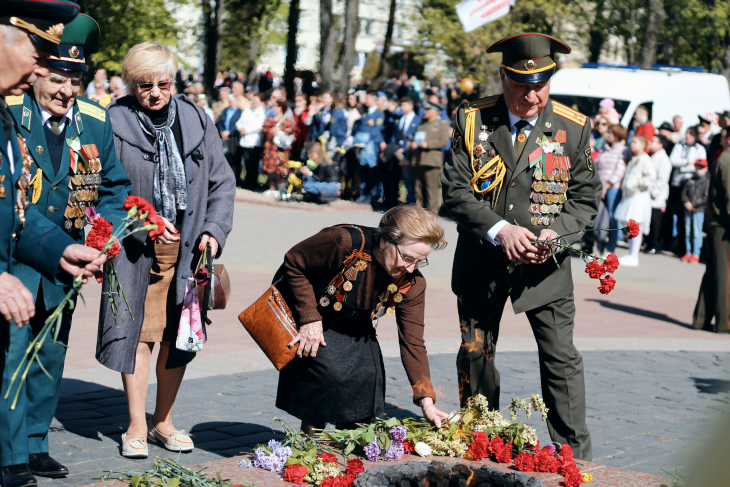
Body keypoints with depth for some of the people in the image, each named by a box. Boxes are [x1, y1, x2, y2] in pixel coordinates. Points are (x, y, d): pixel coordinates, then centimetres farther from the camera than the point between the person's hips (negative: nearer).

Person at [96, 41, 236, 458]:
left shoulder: (197, 121, 5)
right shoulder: (113, 124, -5)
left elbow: (222, 181, 10)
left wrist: (214, 231, -3)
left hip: (188, 245, 3)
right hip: (136, 247, -3)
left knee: (179, 334, 8)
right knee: (138, 333, -2)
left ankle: (164, 421, 22)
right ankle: (136, 427, 9)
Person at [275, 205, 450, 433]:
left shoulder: (411, 283, -20)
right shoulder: (345, 242, -35)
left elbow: (412, 342, -16)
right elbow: (293, 263, -21)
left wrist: (426, 401, -23)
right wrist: (309, 318, -25)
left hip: (353, 325, 5)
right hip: (301, 310, -5)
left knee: (368, 375, -14)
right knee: (331, 371, -23)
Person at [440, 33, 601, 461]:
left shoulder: (574, 128, -3)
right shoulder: (472, 120, -4)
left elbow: (586, 196, 1)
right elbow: (455, 189, -7)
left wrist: (557, 232, -18)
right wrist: (500, 230, -20)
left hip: (546, 264, -1)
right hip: (482, 261, 1)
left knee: (562, 359, -6)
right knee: (475, 357, 11)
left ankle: (576, 458, 5)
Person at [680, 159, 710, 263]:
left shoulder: (707, 181, -3)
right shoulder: (691, 180, 12)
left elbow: (706, 198, -9)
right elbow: (684, 193, 13)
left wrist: (694, 204, -13)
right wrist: (686, 202, -5)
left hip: (699, 210, -5)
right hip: (688, 210, 5)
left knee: (697, 232, -6)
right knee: (687, 232, 7)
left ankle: (696, 254, -2)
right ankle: (688, 252, 15)